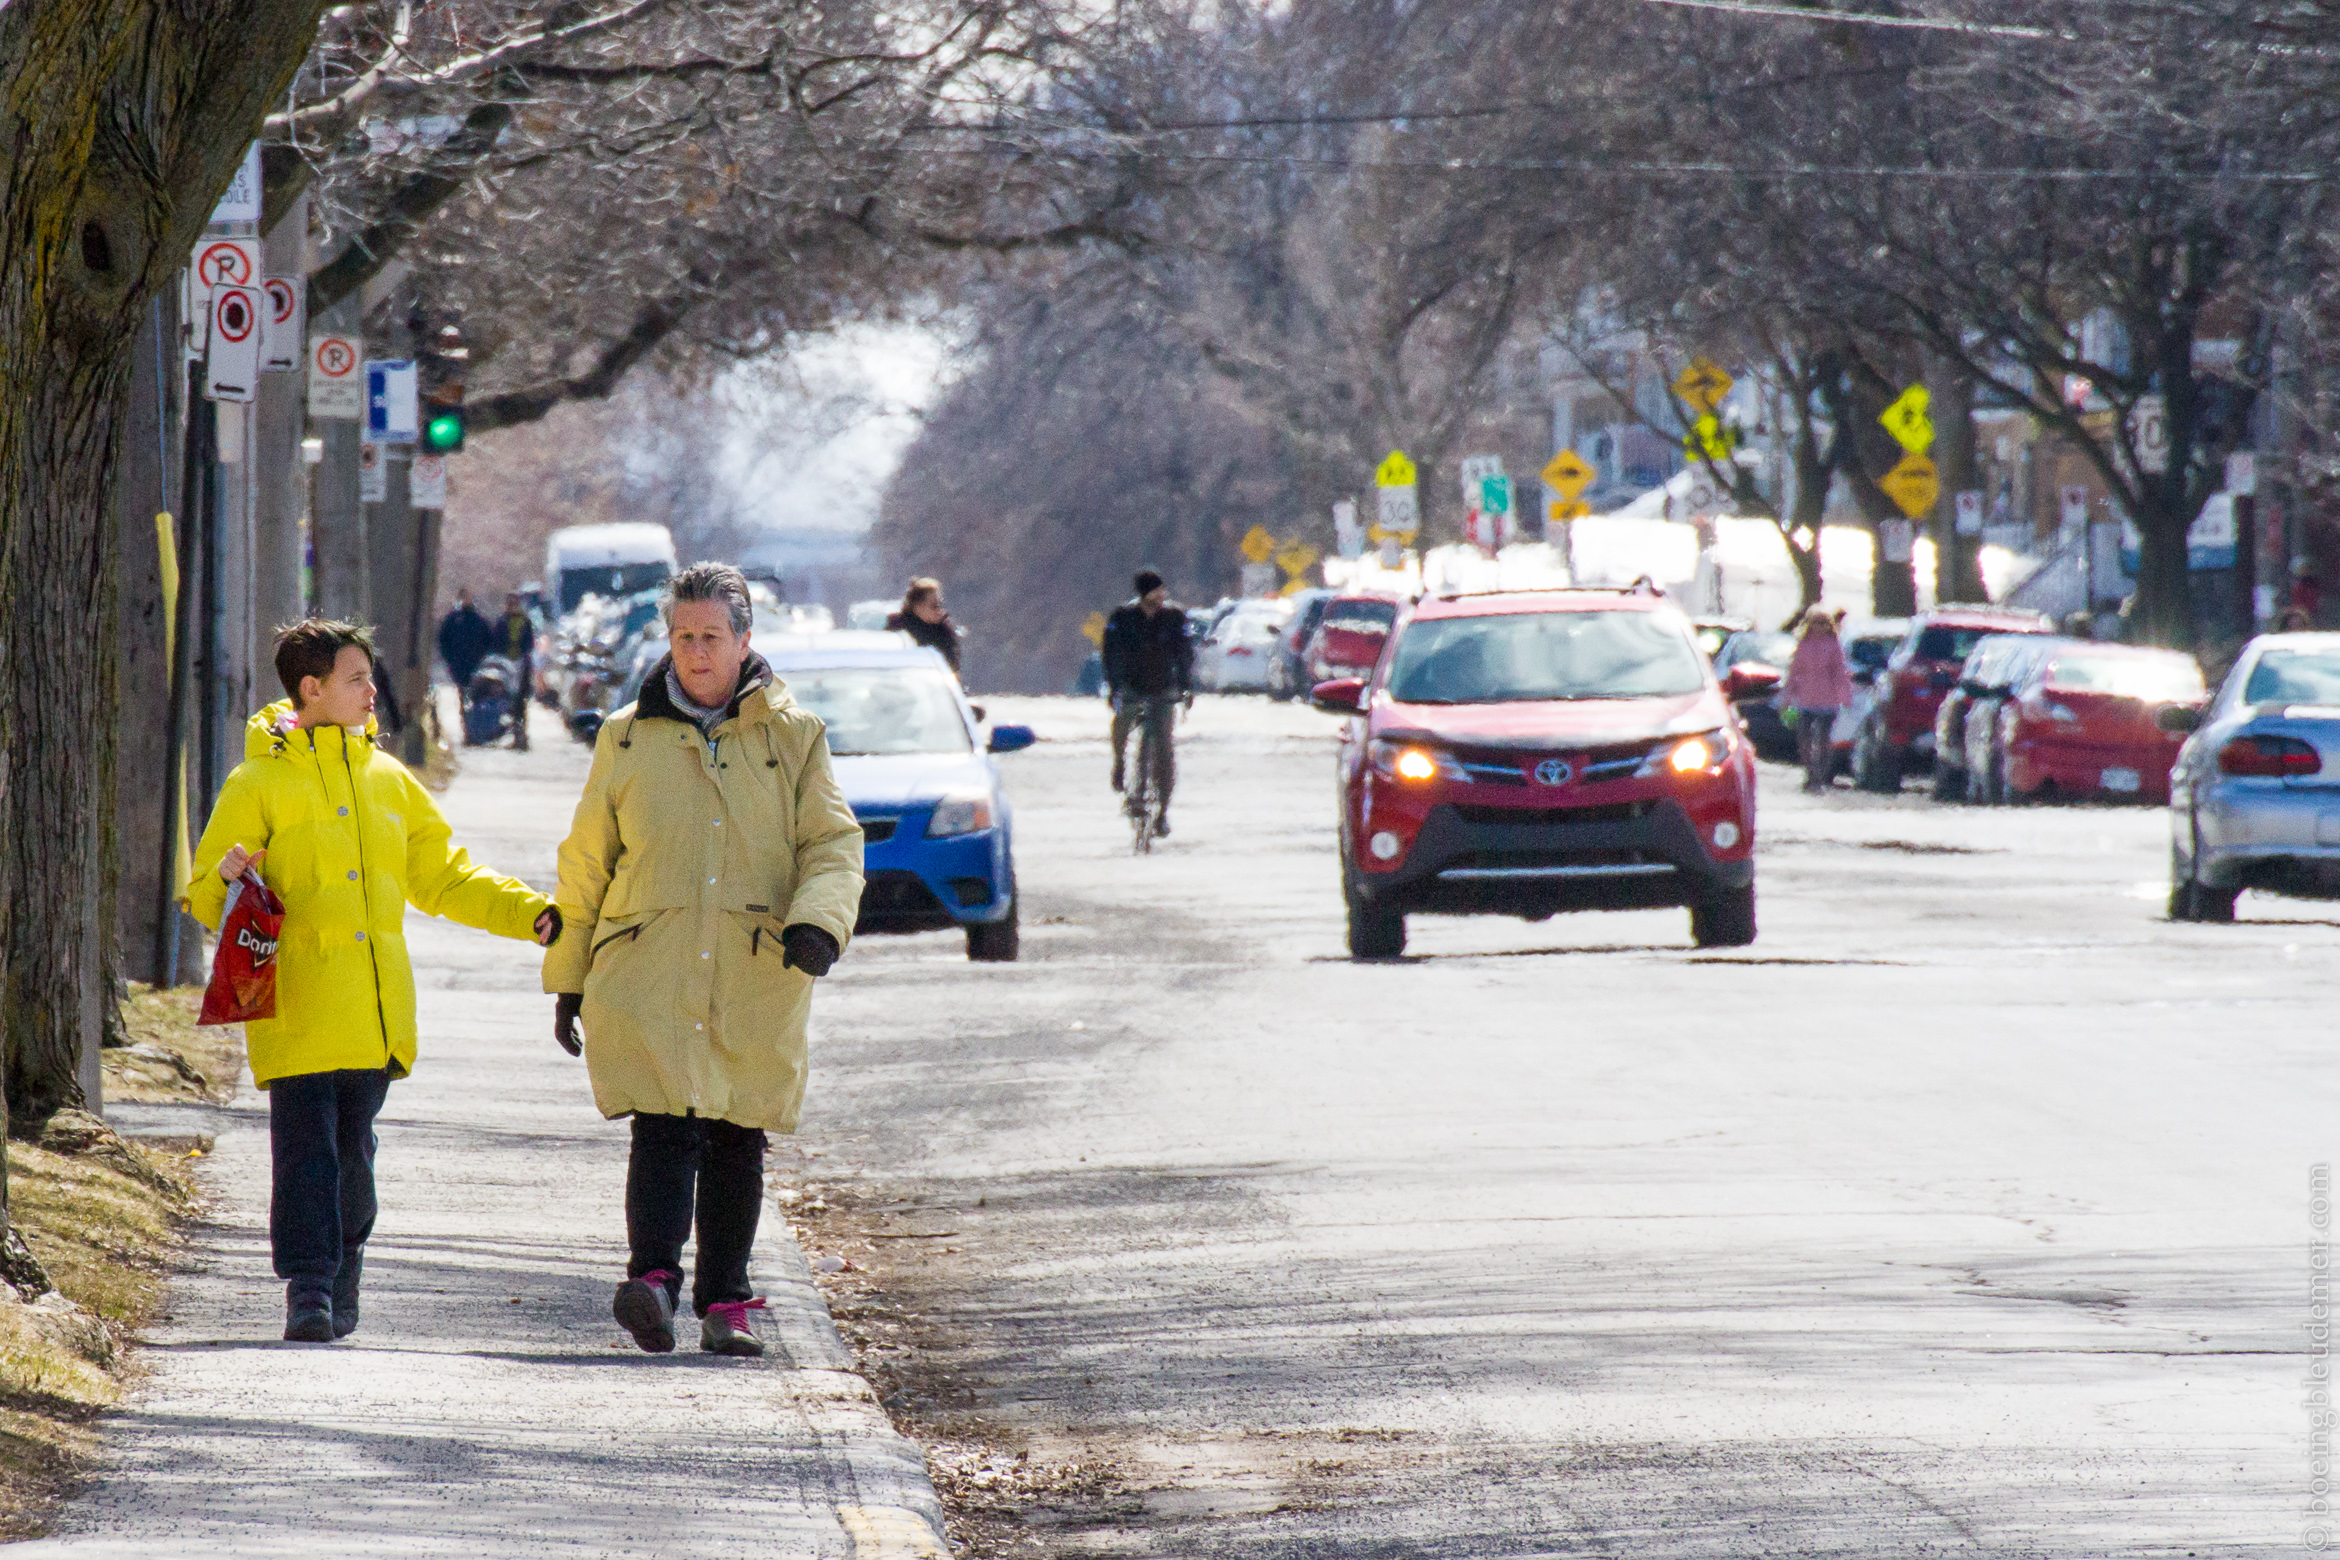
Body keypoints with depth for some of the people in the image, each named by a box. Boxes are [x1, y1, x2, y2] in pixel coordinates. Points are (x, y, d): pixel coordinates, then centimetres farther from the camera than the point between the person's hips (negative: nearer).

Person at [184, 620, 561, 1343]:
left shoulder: (389, 780, 15)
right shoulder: (259, 783, 0)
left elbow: (444, 877, 22)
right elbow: (204, 900, 1)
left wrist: (530, 913, 12)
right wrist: (227, 881, -23)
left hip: (375, 1011, 4)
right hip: (296, 1007, -4)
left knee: (351, 1150, 10)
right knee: (304, 1147, -10)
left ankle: (343, 1270, 26)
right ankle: (308, 1287, -11)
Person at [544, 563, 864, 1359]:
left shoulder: (793, 736, 9)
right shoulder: (627, 738, 10)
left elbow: (833, 844, 3)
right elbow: (585, 863, 15)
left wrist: (819, 920, -17)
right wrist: (568, 978, 15)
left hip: (757, 986, 1)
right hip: (647, 979, -1)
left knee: (738, 1143, 6)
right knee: (665, 1128, -17)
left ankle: (725, 1303, 15)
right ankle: (653, 1278, -30)